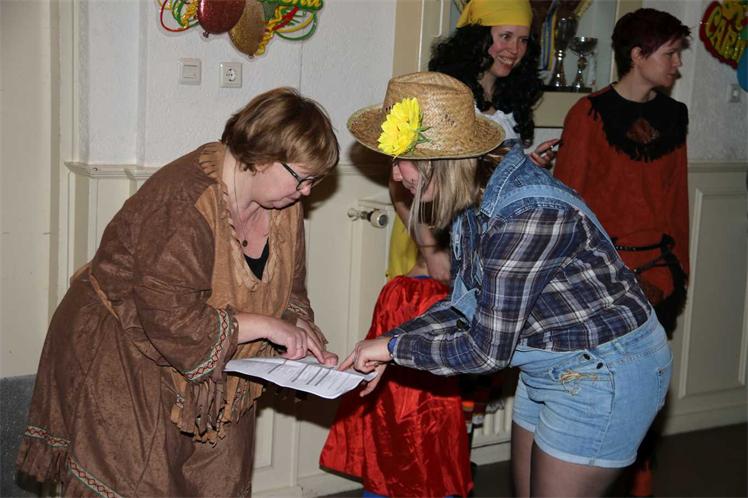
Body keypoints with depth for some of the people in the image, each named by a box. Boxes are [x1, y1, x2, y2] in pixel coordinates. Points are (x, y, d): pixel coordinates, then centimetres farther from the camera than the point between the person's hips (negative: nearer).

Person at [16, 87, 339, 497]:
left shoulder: (283, 206, 0)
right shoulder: (186, 201, -27)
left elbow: (288, 292, 11)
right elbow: (171, 319, -31)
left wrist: (306, 342, -9)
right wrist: (264, 325, -25)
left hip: (209, 381, 8)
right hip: (122, 365, -7)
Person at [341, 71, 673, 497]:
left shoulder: (528, 214, -32)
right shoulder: (474, 200, -4)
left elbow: (488, 349, -27)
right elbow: (463, 306, 6)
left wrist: (393, 346, -15)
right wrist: (382, 349, -2)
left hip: (604, 370, -9)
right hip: (551, 366, 9)